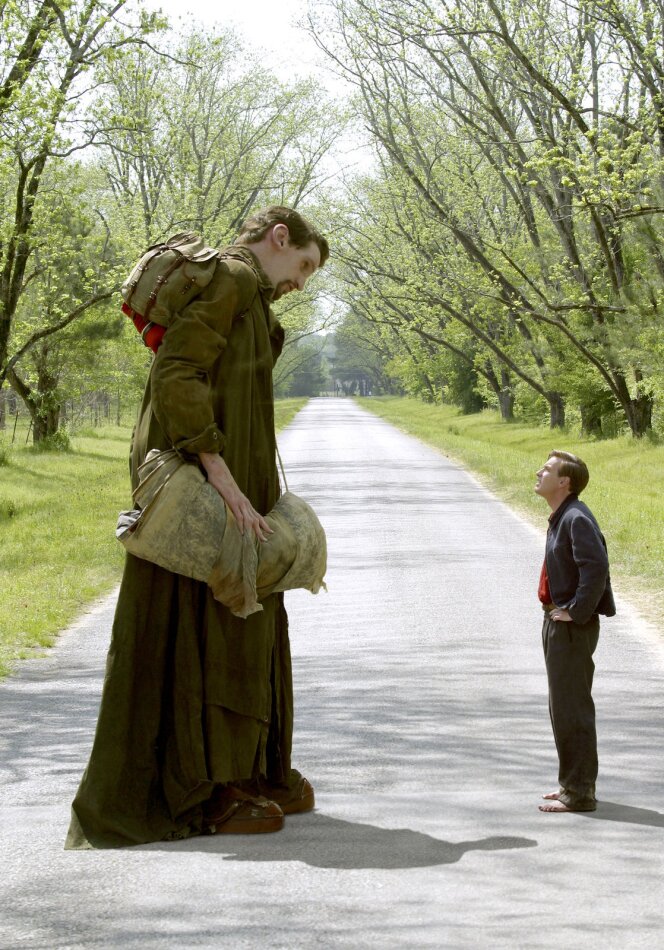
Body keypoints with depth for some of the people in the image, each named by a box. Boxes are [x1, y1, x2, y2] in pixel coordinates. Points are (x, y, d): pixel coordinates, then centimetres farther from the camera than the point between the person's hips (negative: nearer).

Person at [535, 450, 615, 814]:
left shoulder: (577, 519, -19)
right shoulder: (560, 519, 12)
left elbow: (596, 568, -30)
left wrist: (577, 612, -23)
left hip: (572, 628, -10)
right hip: (557, 624, 11)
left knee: (571, 710, -5)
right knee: (562, 708, 18)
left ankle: (579, 793, 1)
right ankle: (574, 783, 29)